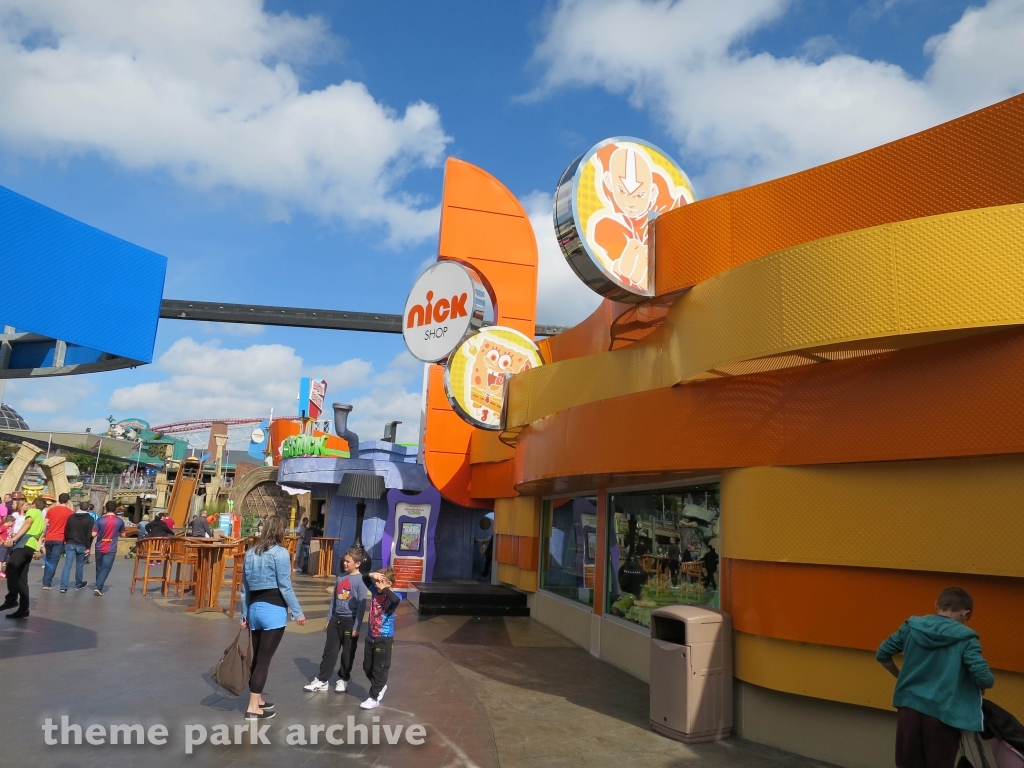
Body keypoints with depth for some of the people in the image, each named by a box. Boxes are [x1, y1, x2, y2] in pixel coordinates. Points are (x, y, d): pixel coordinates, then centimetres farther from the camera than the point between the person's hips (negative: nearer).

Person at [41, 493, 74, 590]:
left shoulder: (51, 510, 8)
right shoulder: (70, 512, -2)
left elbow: (45, 524, 7)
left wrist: (43, 536, 13)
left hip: (49, 538, 4)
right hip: (60, 539, -4)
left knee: (48, 560, 18)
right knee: (54, 562, -1)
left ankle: (45, 581, 22)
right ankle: (47, 583, -5)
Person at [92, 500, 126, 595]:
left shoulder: (100, 519, -5)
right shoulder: (119, 521, -4)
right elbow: (122, 534, 8)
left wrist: (101, 532, 13)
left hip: (99, 548, 2)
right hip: (111, 549, -2)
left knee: (99, 568, 16)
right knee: (105, 569, -1)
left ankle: (98, 586, 26)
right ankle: (98, 587, -14)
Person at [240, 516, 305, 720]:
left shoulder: (251, 553, 10)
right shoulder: (280, 553, -11)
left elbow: (245, 588, 14)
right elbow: (285, 586, -12)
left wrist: (245, 614, 21)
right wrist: (297, 612, -6)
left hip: (254, 609, 7)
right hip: (273, 611, -7)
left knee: (257, 657, 17)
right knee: (264, 659, 0)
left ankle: (257, 699, 30)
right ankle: (253, 707, 5)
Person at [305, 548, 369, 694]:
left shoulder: (360, 580, -15)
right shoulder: (341, 577, 5)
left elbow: (362, 605, -14)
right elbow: (334, 599, 13)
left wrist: (356, 626, -14)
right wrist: (329, 618, 13)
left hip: (350, 621, -6)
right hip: (336, 619, 6)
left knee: (347, 653, 10)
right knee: (329, 650, 10)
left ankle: (343, 679, 26)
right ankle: (322, 680, 18)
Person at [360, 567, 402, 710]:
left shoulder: (394, 596, -17)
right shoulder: (375, 591, -1)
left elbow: (395, 600, -41)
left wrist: (384, 589, -26)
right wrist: (371, 575, -14)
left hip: (384, 638, -7)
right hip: (370, 636, 7)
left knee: (379, 669, 4)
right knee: (367, 667, 19)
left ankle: (374, 698, 15)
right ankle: (380, 686, 41)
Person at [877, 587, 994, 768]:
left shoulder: (911, 626, 2)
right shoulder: (965, 639, -8)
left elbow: (882, 654, 8)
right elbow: (985, 678, -16)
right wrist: (980, 689, 7)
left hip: (909, 707, 3)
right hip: (942, 713, -3)